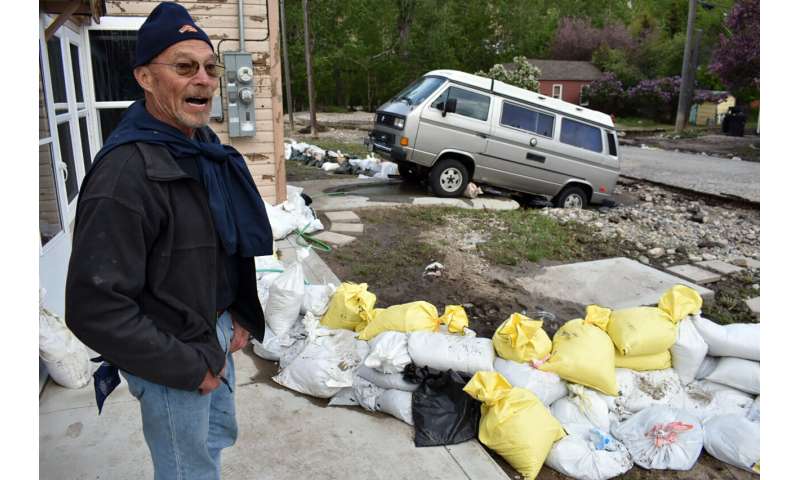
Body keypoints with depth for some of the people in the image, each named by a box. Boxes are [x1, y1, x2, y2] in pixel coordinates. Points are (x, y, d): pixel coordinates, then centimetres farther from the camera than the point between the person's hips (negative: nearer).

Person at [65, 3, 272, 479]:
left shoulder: (204, 145, 1)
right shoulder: (126, 172, -27)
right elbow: (96, 308, -27)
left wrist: (242, 315, 5)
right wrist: (189, 367, -20)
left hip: (216, 335, 8)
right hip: (171, 359, -8)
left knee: (219, 434, 28)